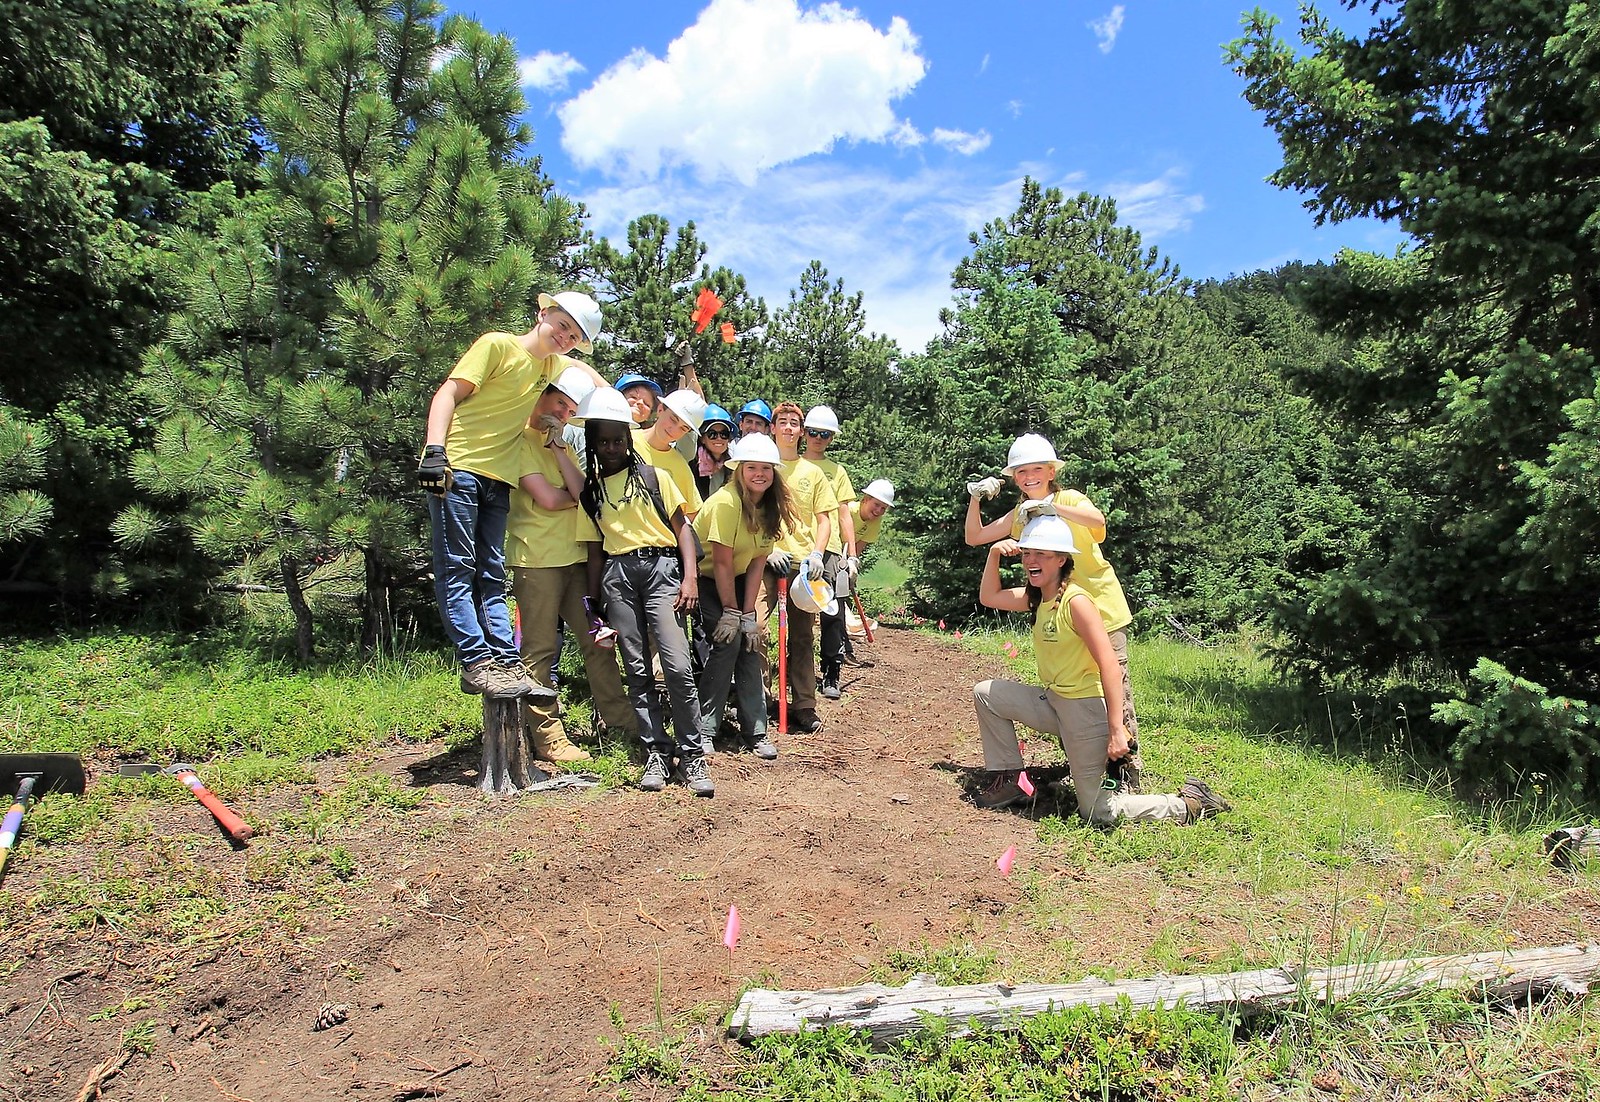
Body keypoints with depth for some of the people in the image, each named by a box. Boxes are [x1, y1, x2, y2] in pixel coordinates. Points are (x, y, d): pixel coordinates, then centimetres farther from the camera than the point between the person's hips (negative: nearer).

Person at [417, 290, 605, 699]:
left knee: (491, 577, 2)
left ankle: (506, 663, -1)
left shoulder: (553, 366, 19)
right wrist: (435, 450, -22)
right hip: (457, 469, -8)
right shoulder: (497, 345, -2)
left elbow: (586, 371, 41)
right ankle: (477, 662, -15)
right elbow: (448, 392, -9)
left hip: (497, 479, 8)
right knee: (457, 569, -10)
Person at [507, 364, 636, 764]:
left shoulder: (563, 442, 17)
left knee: (598, 640, 9)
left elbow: (583, 492, 1)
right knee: (540, 650, -1)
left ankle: (617, 716, 19)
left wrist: (558, 447, -5)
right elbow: (548, 498, -14)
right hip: (536, 558, -7)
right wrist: (578, 496, 4)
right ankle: (547, 736, 5)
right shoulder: (520, 438, -5)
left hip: (575, 555, 7)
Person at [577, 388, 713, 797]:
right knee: (637, 671, 1)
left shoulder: (652, 475, 9)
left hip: (660, 567, -2)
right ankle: (656, 753, 9)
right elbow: (595, 548, 15)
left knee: (678, 667, -13)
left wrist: (690, 577, -7)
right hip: (616, 575, 3)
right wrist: (595, 604, 11)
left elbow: (681, 526, 5)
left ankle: (691, 755, -4)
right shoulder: (589, 489, 14)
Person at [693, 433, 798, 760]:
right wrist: (730, 613, -18)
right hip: (704, 579, -6)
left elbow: (758, 562, -6)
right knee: (727, 642, -19)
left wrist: (748, 614, -11)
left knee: (751, 643, -4)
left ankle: (755, 732, 3)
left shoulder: (770, 506, -4)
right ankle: (704, 730, -9)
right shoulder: (726, 501, -26)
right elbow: (722, 563, -23)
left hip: (736, 582, 7)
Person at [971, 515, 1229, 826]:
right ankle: (1008, 780, 16)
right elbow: (989, 597, 15)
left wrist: (1116, 730, -29)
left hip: (1085, 706, -8)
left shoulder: (1075, 600, -22)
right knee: (985, 693, 7)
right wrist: (994, 554, 0)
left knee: (1097, 812, -2)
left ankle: (1189, 804, 13)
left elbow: (1108, 664, -25)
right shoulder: (1036, 597, 4)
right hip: (1052, 701, 8)